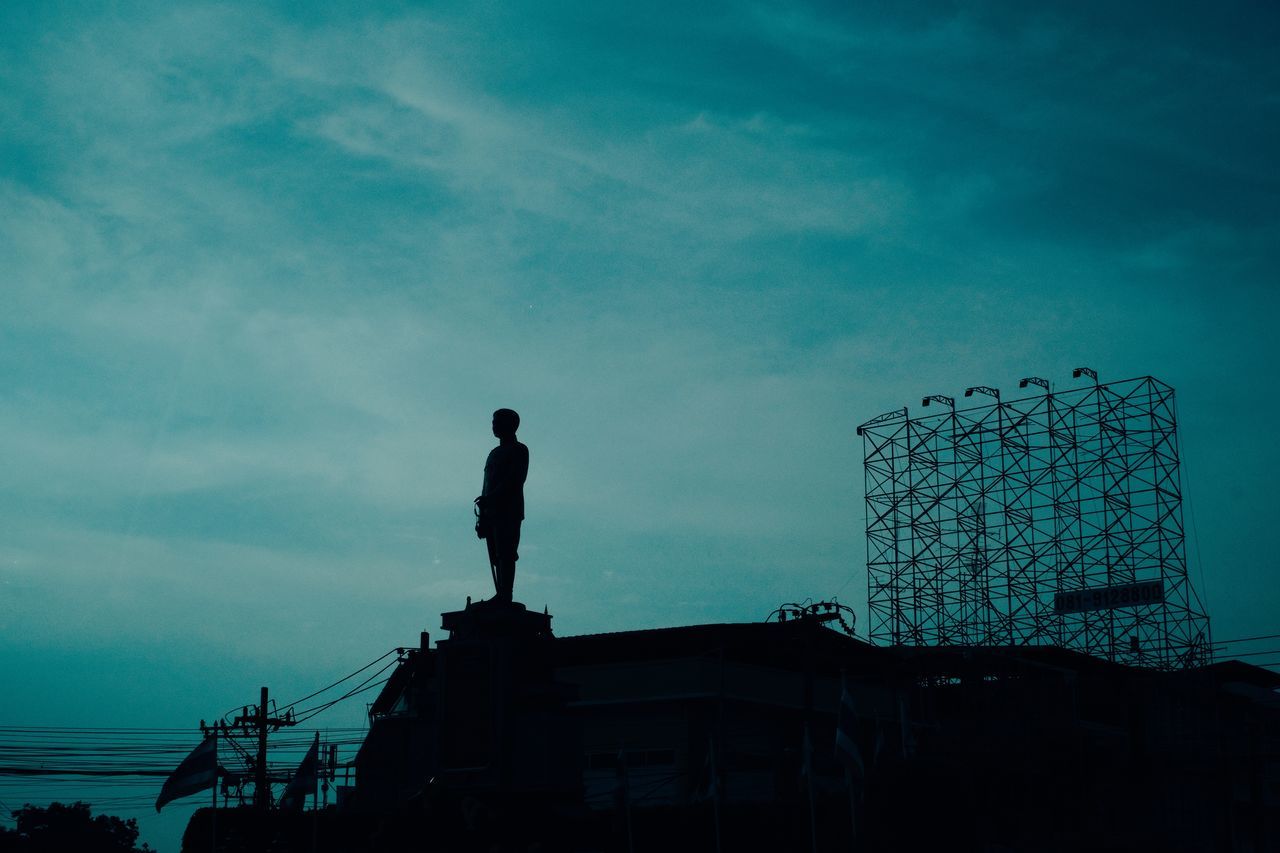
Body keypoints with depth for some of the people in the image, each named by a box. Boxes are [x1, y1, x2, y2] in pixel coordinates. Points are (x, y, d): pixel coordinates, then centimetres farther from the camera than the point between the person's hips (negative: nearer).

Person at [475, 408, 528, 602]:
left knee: (505, 555, -14)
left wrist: (489, 499, -21)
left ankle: (506, 597, -18)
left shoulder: (519, 451, 0)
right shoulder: (494, 453, 24)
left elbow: (514, 481, -13)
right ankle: (500, 596, 1)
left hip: (509, 512, -8)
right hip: (491, 513, 8)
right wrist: (482, 516, 15)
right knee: (496, 557, 2)